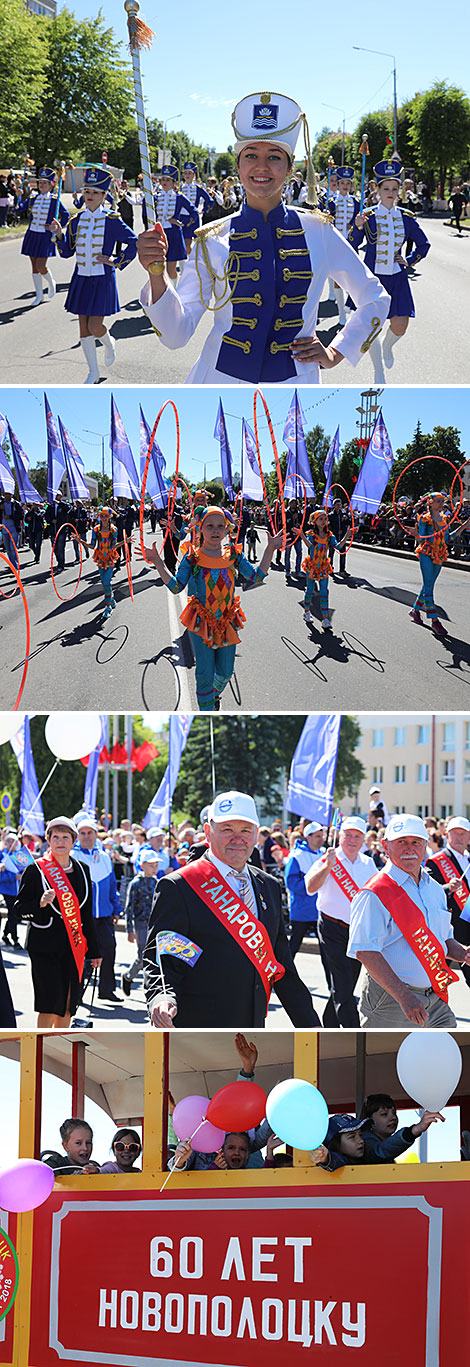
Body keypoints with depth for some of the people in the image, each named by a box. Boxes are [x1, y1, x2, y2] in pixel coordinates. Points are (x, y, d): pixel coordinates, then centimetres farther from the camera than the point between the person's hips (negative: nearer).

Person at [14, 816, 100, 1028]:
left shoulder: (81, 871, 11)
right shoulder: (36, 870, -3)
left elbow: (87, 914, 16)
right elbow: (20, 908, -3)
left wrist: (93, 951, 16)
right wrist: (41, 903, -23)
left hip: (73, 946, 5)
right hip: (44, 945, -4)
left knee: (68, 1003, 5)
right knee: (50, 1002, -10)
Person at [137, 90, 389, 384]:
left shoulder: (317, 231, 1)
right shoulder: (213, 239, -1)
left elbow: (375, 300, 14)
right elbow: (177, 334, -8)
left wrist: (336, 354, 4)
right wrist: (157, 276, -23)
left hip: (292, 388, 0)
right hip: (221, 381, 0)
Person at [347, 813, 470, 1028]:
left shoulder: (434, 889, 13)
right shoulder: (376, 893, -12)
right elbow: (365, 952, -20)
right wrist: (403, 996, -27)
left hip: (435, 1000, 7)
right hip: (389, 1000, -7)